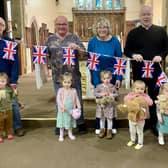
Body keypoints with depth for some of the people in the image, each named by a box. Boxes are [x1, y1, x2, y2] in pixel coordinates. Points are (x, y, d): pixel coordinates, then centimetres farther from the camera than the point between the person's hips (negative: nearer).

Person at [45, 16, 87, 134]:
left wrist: (77, 47, -20)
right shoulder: (50, 39, 8)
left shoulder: (74, 38, 4)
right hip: (58, 76, 2)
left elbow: (84, 53, -1)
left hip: (73, 75, -1)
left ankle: (80, 123, 22)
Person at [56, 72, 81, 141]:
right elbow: (58, 99, -16)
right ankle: (61, 135, 23)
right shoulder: (61, 90, -9)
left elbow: (76, 99, 2)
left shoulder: (74, 90, -4)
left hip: (71, 110, 2)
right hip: (63, 110, -2)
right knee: (62, 122, 8)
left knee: (70, 122, 16)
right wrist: (62, 106, -27)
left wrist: (79, 107, -5)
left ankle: (70, 134, 33)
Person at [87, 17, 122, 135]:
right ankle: (99, 126, 24)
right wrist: (91, 76, -5)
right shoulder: (92, 42, -2)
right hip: (97, 76, 1)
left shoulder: (115, 41, -5)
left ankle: (112, 125, 27)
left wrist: (118, 78, -7)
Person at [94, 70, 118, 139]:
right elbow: (95, 93, -5)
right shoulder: (99, 86, -6)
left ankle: (109, 131, 22)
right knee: (102, 118, 12)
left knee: (110, 118, 7)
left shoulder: (112, 86, -4)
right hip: (102, 104, 1)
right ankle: (102, 130, 29)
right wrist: (101, 94, -18)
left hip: (110, 105, 0)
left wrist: (112, 95, -16)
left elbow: (117, 94, 3)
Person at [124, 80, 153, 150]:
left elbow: (150, 102, -26)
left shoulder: (145, 96, -12)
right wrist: (133, 96, -31)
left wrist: (143, 97, -31)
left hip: (140, 118, -3)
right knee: (132, 131, 22)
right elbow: (125, 99, -24)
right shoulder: (131, 94, -8)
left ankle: (140, 143, 34)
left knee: (140, 131, 14)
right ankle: (132, 140, 46)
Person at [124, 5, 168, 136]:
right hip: (138, 71, 0)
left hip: (155, 70, 1)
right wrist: (133, 55, -17)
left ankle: (154, 123, 25)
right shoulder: (133, 33, 4)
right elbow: (126, 50, 4)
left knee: (154, 96, 10)